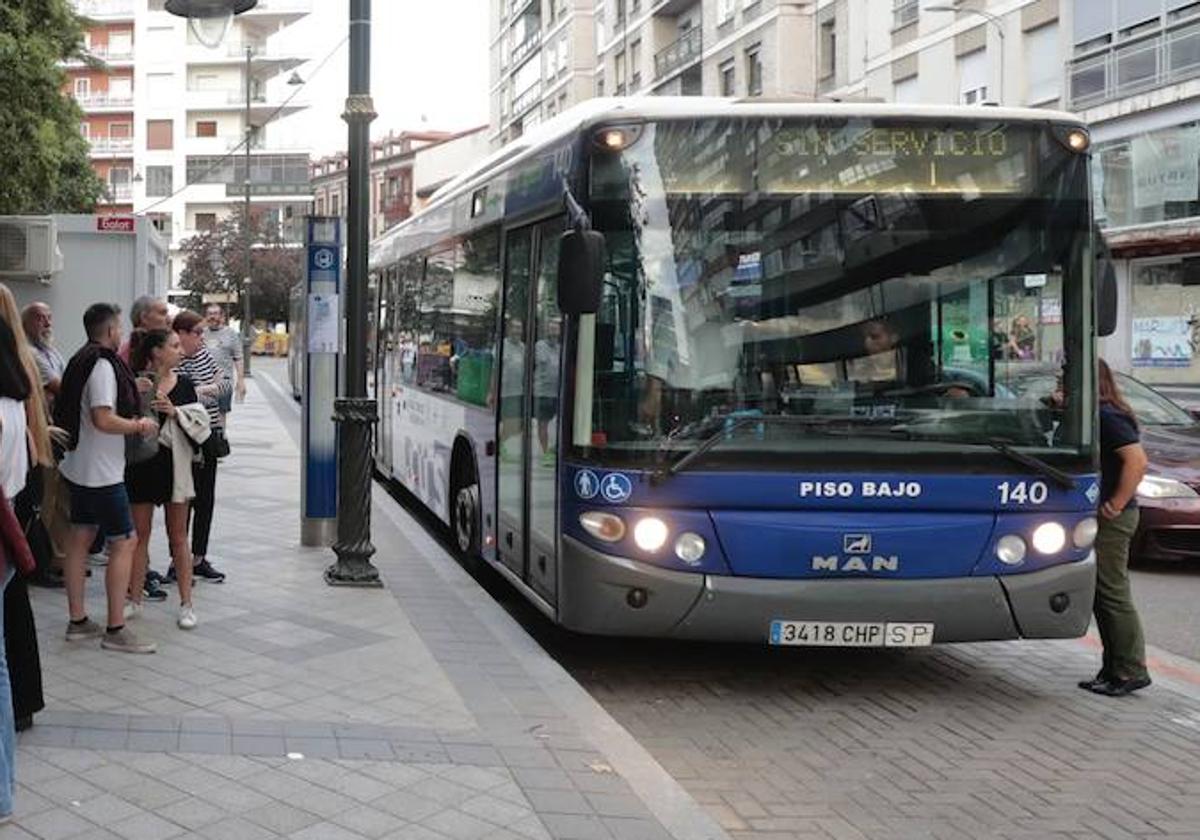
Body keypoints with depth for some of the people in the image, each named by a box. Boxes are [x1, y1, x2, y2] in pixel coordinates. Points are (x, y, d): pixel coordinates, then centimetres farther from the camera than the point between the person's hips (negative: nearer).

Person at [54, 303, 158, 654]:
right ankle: (115, 630, -5)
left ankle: (77, 621, 21)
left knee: (80, 539, 13)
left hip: (79, 466, 10)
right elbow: (104, 420, -26)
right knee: (124, 542, -6)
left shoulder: (81, 361, 13)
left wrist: (131, 419, 17)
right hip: (100, 470, -10)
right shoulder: (103, 365, -18)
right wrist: (140, 426, -12)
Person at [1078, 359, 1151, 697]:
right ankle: (1114, 670, 21)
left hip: (1111, 519, -10)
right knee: (1102, 597, 14)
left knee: (1113, 595, -4)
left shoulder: (1108, 416, -16)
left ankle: (1131, 672, 3)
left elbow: (1137, 460, -24)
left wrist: (1117, 503, -20)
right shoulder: (1097, 416, 14)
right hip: (1098, 517, 10)